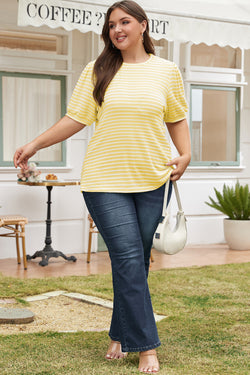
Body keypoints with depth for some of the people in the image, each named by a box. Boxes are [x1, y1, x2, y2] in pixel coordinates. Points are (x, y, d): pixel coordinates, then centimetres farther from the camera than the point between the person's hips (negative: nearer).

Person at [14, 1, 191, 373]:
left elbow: (177, 118, 16)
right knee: (128, 259, -8)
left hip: (151, 180, 2)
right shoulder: (98, 71, 4)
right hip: (105, 180, -2)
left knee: (138, 262, 8)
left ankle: (121, 335, 26)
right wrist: (35, 144, -1)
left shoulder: (167, 71, 7)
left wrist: (185, 154, 2)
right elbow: (76, 119, 4)